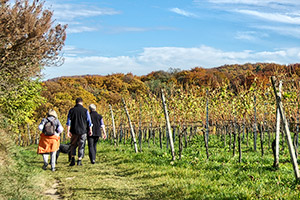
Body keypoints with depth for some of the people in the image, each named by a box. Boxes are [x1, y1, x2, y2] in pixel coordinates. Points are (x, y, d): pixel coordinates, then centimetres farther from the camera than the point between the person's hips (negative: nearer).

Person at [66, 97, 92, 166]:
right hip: (83, 131, -1)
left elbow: (68, 121, -2)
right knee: (81, 146, 7)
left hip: (74, 131, 1)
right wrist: (90, 130, 11)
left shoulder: (71, 110, 2)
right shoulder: (85, 111, -2)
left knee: (73, 145, 15)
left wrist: (68, 131, -2)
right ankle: (79, 160, 5)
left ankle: (73, 159, 2)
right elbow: (89, 122, 0)